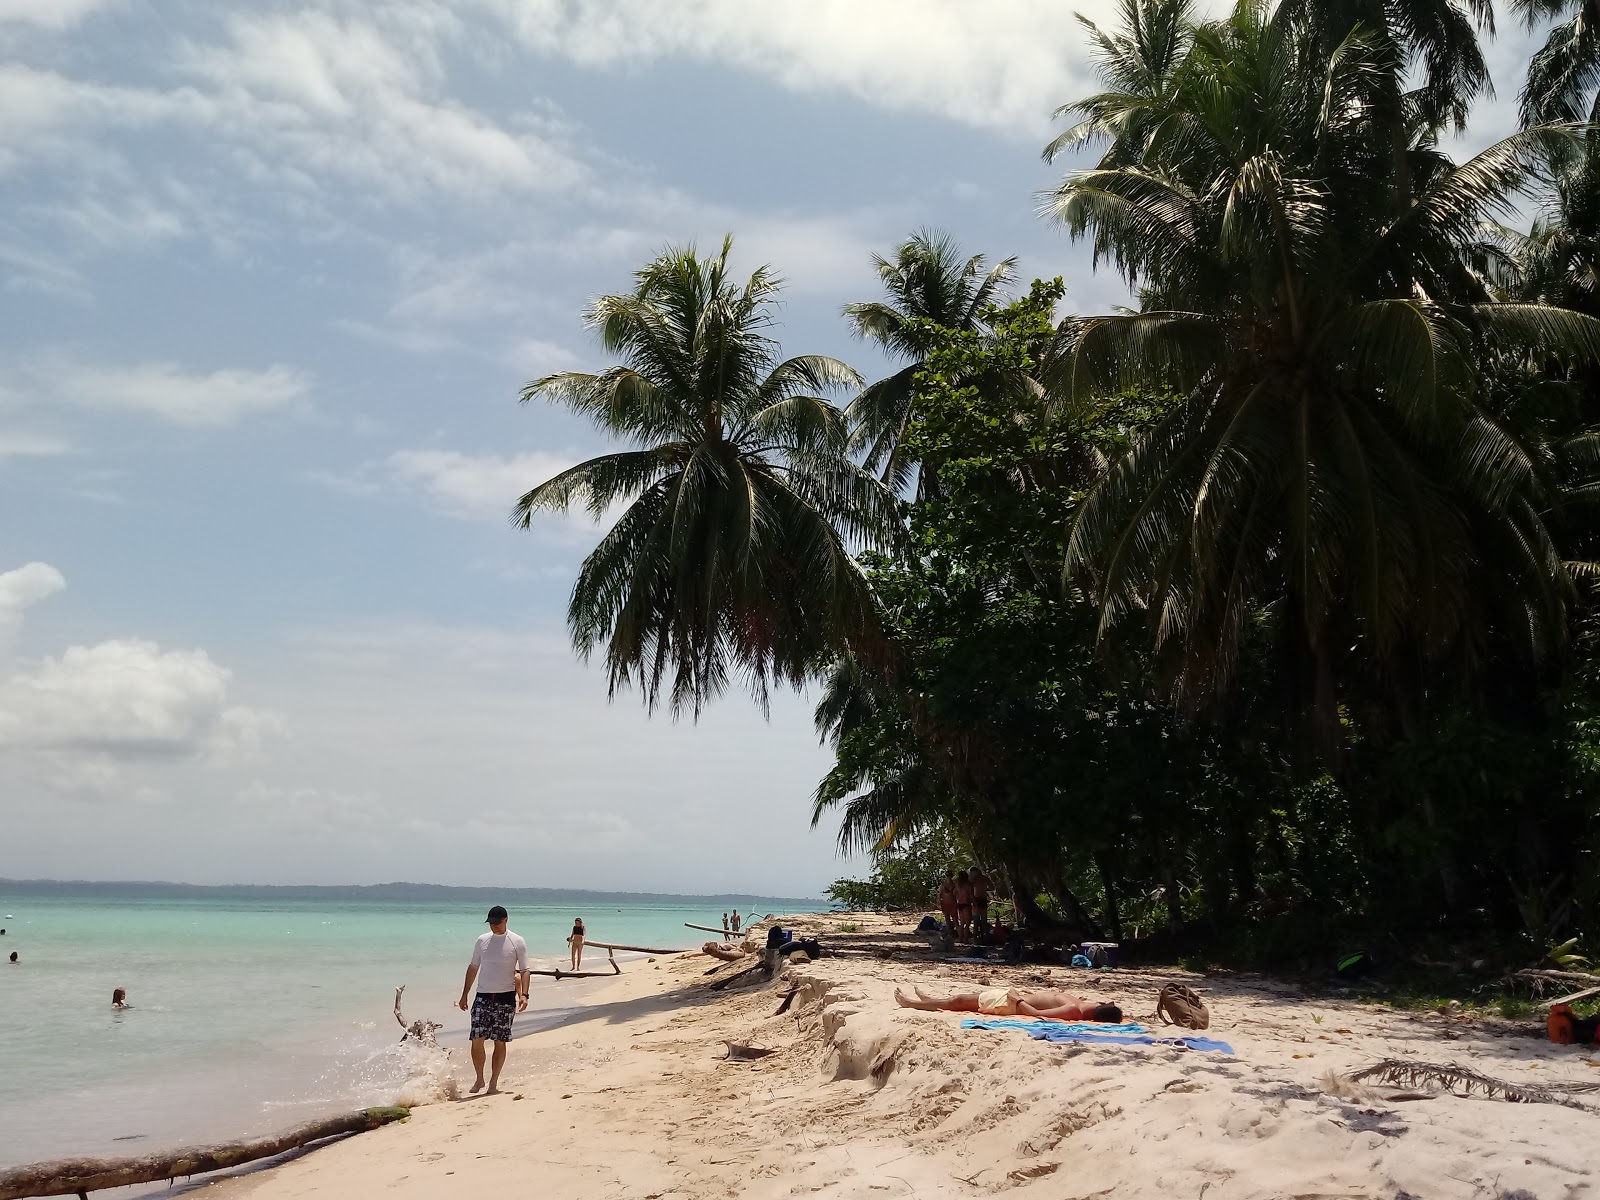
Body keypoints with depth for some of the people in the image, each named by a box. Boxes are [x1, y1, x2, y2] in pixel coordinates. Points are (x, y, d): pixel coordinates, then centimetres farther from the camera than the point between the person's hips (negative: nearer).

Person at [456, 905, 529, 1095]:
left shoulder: (517, 942, -3)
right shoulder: (482, 940, 6)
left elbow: (524, 970, -3)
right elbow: (473, 968, 14)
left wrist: (524, 994, -16)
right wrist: (464, 995, 12)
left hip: (505, 998, -2)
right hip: (482, 997, 2)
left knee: (500, 1042, 3)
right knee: (477, 1040, -4)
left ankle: (494, 1082, 14)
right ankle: (479, 1079, 14)